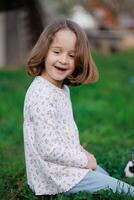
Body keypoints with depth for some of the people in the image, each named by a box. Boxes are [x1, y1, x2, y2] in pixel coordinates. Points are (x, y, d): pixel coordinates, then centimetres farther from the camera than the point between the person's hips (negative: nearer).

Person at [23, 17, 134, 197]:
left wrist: (80, 151, 4)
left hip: (68, 161, 10)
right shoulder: (42, 96, -27)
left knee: (105, 175, 29)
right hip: (56, 175, -10)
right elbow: (50, 150, -29)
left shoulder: (62, 87, 4)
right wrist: (84, 160, -17)